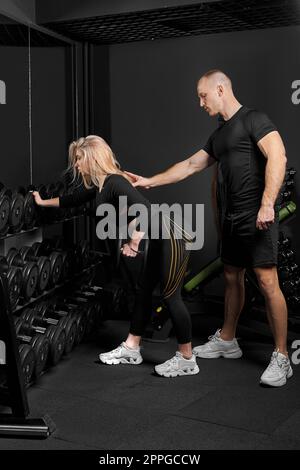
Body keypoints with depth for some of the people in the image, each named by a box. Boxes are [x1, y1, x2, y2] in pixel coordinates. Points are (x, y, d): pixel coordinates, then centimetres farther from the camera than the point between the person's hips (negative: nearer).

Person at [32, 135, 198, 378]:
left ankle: (187, 360, 7)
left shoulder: (114, 182, -20)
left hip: (171, 240, -10)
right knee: (144, 292, 16)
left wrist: (134, 242, -23)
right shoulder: (98, 185, 10)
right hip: (160, 241, 10)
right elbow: (75, 199, 29)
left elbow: (147, 210, -32)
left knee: (171, 297, -3)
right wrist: (43, 202, 38)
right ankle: (131, 349, 28)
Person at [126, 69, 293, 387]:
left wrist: (267, 203, -26)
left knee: (267, 281, -11)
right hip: (232, 218, 9)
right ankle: (226, 341, 28)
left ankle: (281, 358, -6)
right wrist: (150, 182, 26)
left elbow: (278, 156, -18)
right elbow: (190, 165, 27)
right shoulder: (219, 135, 20)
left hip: (257, 215, -9)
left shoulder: (253, 119, -6)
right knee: (232, 278, 15)